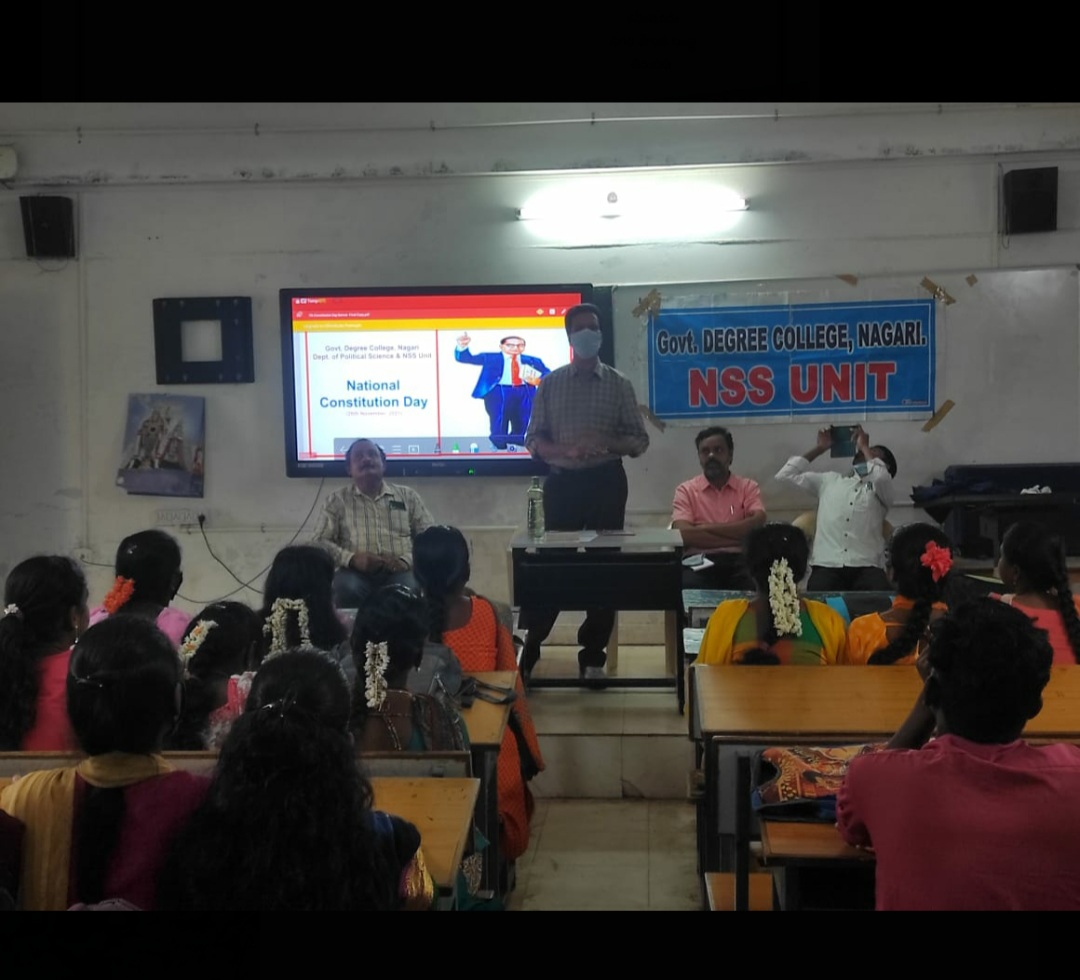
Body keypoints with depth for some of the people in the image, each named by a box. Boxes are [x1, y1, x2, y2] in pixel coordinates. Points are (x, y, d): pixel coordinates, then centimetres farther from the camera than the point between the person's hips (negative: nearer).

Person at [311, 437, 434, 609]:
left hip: (399, 571, 0)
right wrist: (352, 558, -13)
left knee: (409, 588, -35)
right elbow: (319, 541, 7)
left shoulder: (407, 495, 18)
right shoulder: (337, 500, 16)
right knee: (348, 588, -35)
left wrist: (406, 560, -9)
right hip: (356, 572, 0)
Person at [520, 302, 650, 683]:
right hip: (563, 482, 0)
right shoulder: (551, 383, 5)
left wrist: (607, 443, -16)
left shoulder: (618, 384, 4)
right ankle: (527, 648, 11)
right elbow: (534, 439, 3)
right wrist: (565, 450, -16)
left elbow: (640, 440, 4)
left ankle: (593, 656, 11)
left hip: (606, 482, 0)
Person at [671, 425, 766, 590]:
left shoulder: (748, 487, 16)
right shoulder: (686, 490, 13)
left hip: (740, 560, 1)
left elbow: (757, 524, -3)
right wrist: (739, 536, -6)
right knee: (691, 587, -36)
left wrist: (707, 528, -6)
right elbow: (684, 534, -4)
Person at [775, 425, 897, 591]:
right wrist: (820, 448, 25)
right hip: (827, 565, 1)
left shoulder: (883, 488, 18)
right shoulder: (829, 480, 25)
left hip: (866, 566, -1)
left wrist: (865, 446, 10)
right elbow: (785, 475, 22)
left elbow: (881, 477, -8)